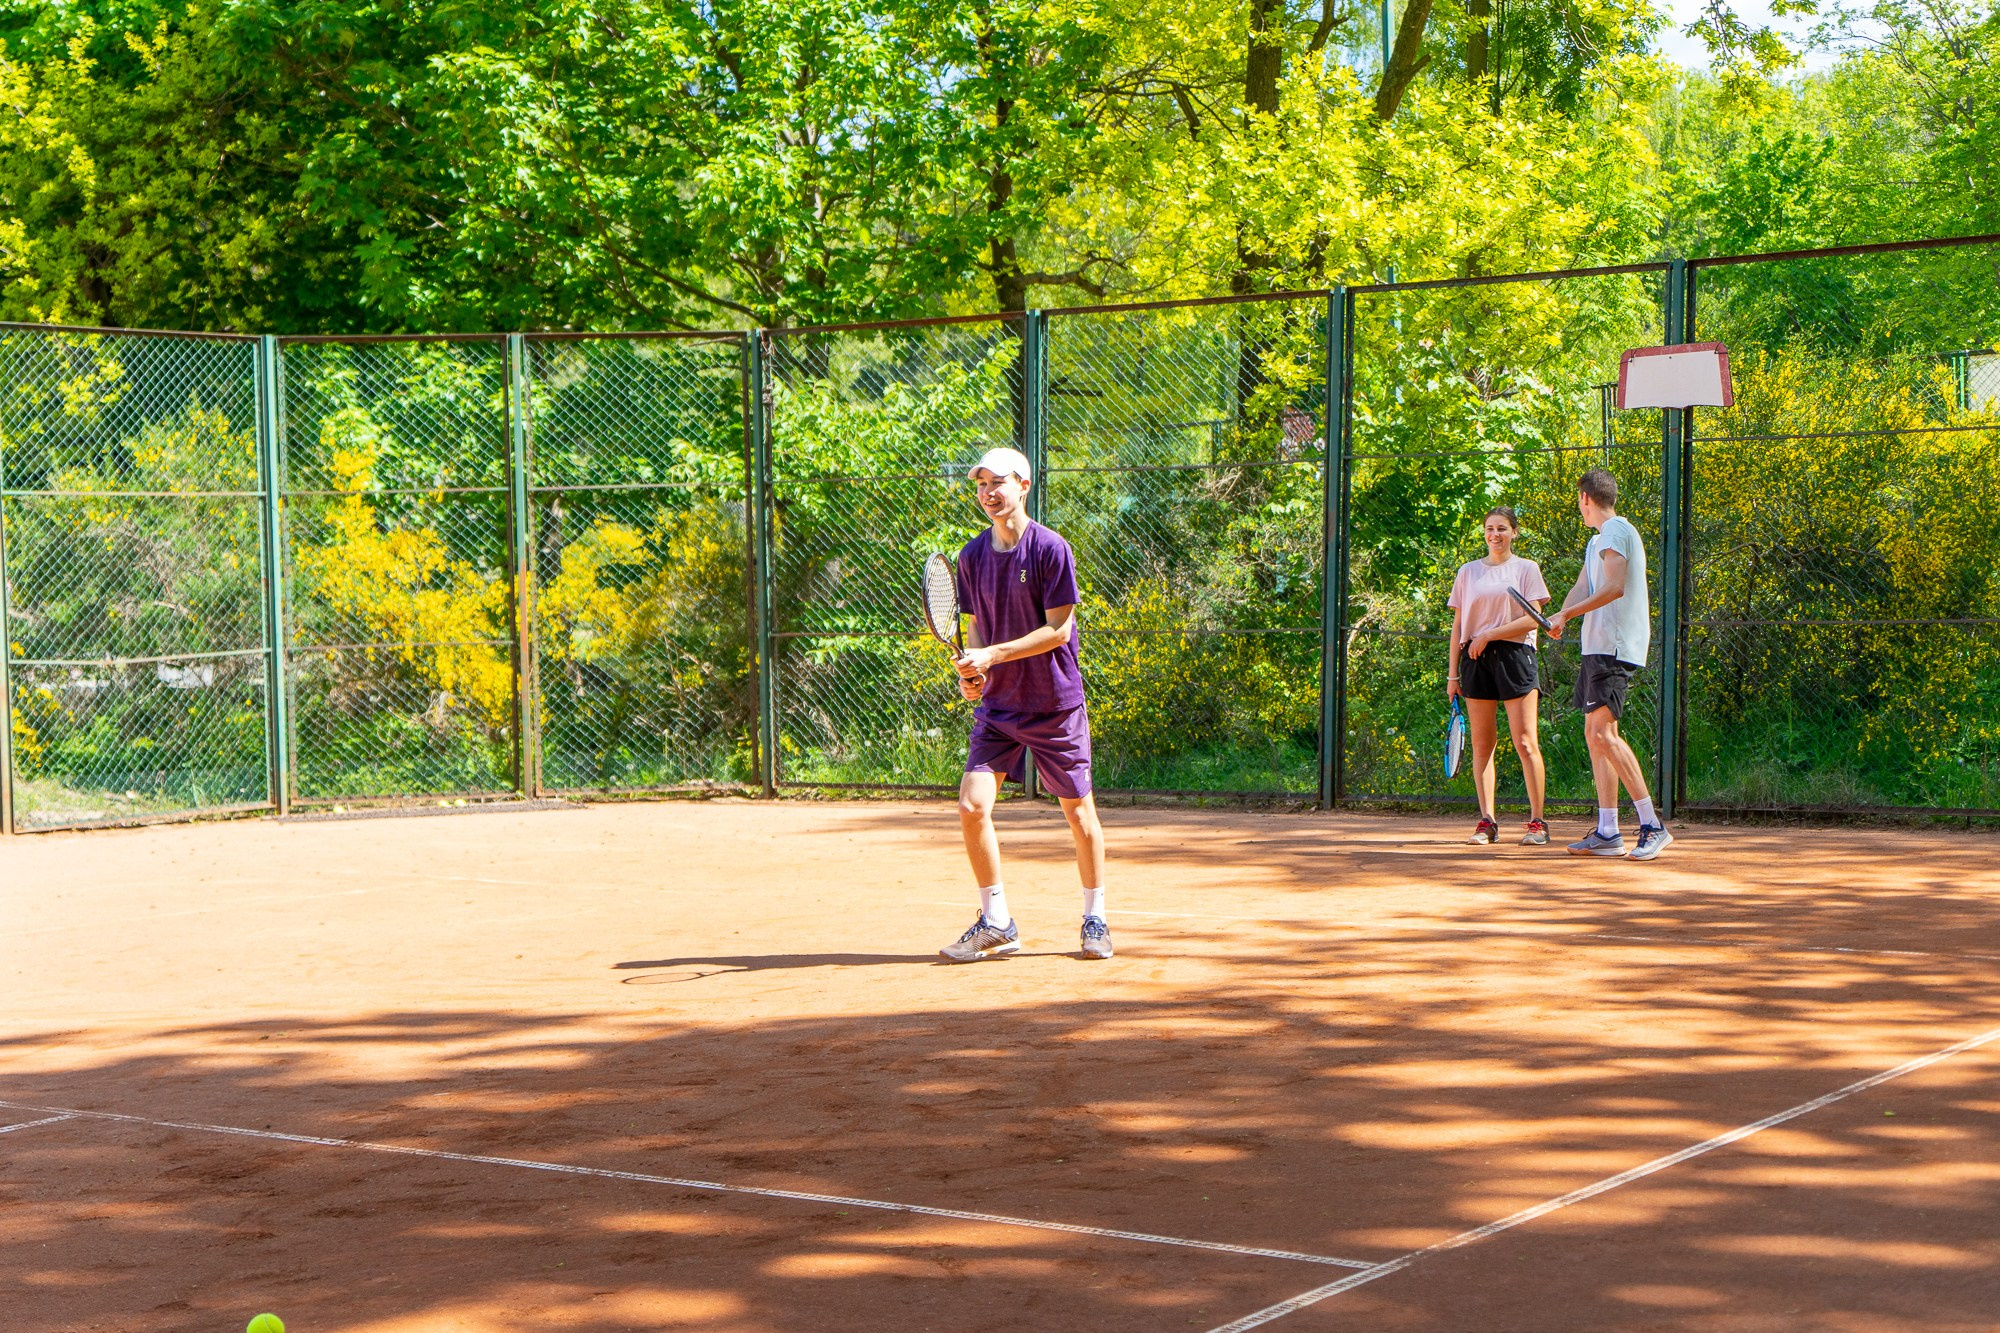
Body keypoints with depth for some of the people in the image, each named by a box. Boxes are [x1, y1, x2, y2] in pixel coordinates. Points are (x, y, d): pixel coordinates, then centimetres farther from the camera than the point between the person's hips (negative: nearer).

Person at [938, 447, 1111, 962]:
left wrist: (993, 655, -21)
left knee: (1079, 812, 5)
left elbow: (1058, 630, -15)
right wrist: (972, 672, -6)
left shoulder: (1051, 550, -12)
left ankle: (1095, 919, 22)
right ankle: (996, 923, 5)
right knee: (972, 806, -9)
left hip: (1055, 704, -4)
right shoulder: (973, 555, 3)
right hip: (996, 704, 4)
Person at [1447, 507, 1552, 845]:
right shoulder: (1468, 572, 15)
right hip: (1476, 661, 3)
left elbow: (1532, 620, -3)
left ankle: (1537, 822, -4)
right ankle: (1486, 822, 2)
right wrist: (1453, 673, 9)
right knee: (1482, 745, 0)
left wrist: (1488, 635, -9)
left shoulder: (1526, 569, 6)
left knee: (1526, 743, -8)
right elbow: (1458, 625, 14)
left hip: (1514, 656, -3)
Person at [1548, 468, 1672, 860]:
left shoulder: (1616, 531, -9)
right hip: (1598, 647, 11)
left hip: (1614, 647, -11)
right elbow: (1583, 588, 18)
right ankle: (1607, 832, 10)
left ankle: (1653, 826, -20)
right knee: (1595, 734, 9)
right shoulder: (1598, 540, 23)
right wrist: (1561, 617, -2)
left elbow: (1615, 587, -20)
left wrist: (1567, 614, -17)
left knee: (1603, 732, -18)